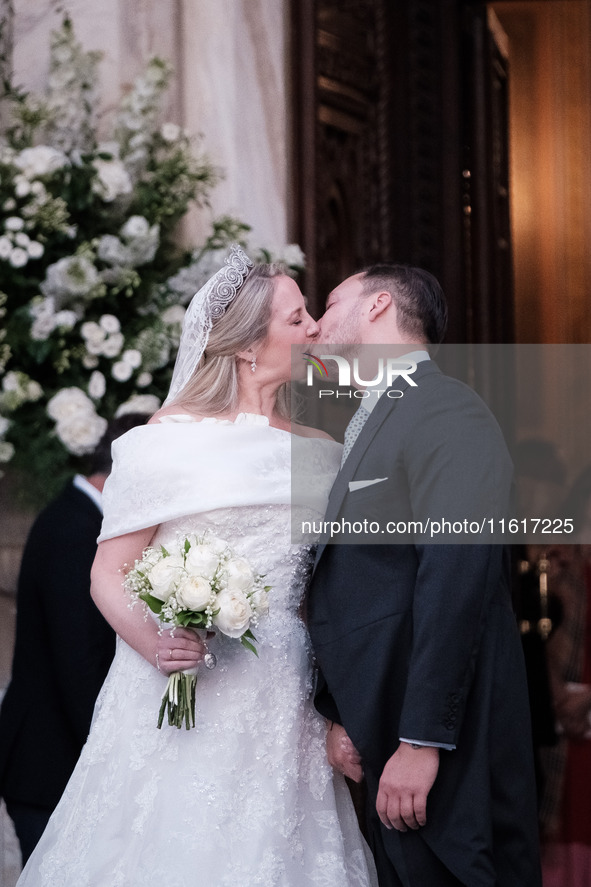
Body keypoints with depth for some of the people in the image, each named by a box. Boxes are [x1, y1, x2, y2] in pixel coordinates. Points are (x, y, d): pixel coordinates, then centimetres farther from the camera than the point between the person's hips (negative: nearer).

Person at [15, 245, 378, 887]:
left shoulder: (319, 452, 12)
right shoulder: (168, 441, -3)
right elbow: (108, 574, -4)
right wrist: (154, 645, -22)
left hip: (280, 708, 4)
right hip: (182, 700, -4)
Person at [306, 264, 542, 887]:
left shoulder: (445, 410, -11)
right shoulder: (371, 424, 19)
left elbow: (457, 577, -21)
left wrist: (421, 740, -23)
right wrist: (341, 714, 13)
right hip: (382, 740, 9)